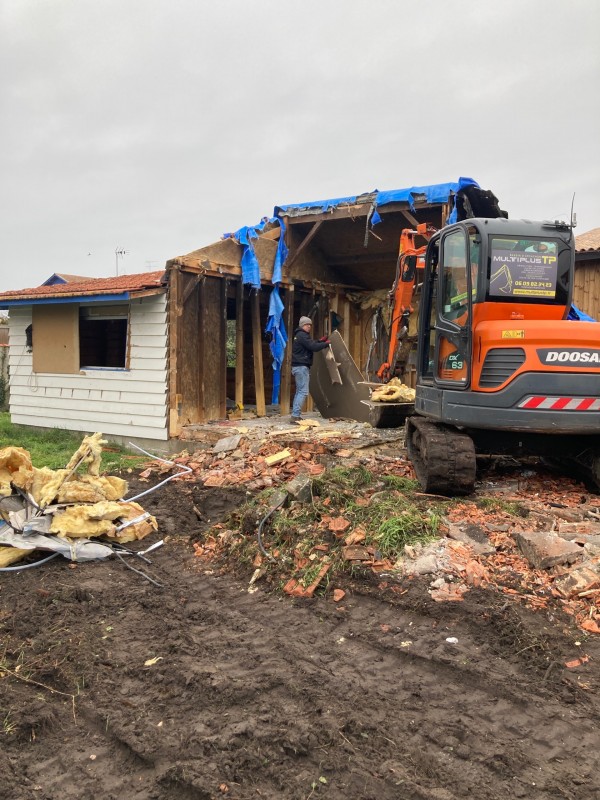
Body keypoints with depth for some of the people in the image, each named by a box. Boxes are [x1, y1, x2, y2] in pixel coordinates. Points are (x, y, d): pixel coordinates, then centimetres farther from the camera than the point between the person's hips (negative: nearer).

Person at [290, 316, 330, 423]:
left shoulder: (300, 335, 19)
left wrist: (320, 341, 14)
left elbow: (310, 344, 25)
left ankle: (295, 415, 14)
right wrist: (326, 343, -8)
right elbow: (313, 347, -19)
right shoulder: (302, 335, -13)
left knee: (299, 391, 13)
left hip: (299, 366, 11)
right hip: (301, 367, -11)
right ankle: (295, 416, -17)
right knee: (303, 392, -12)